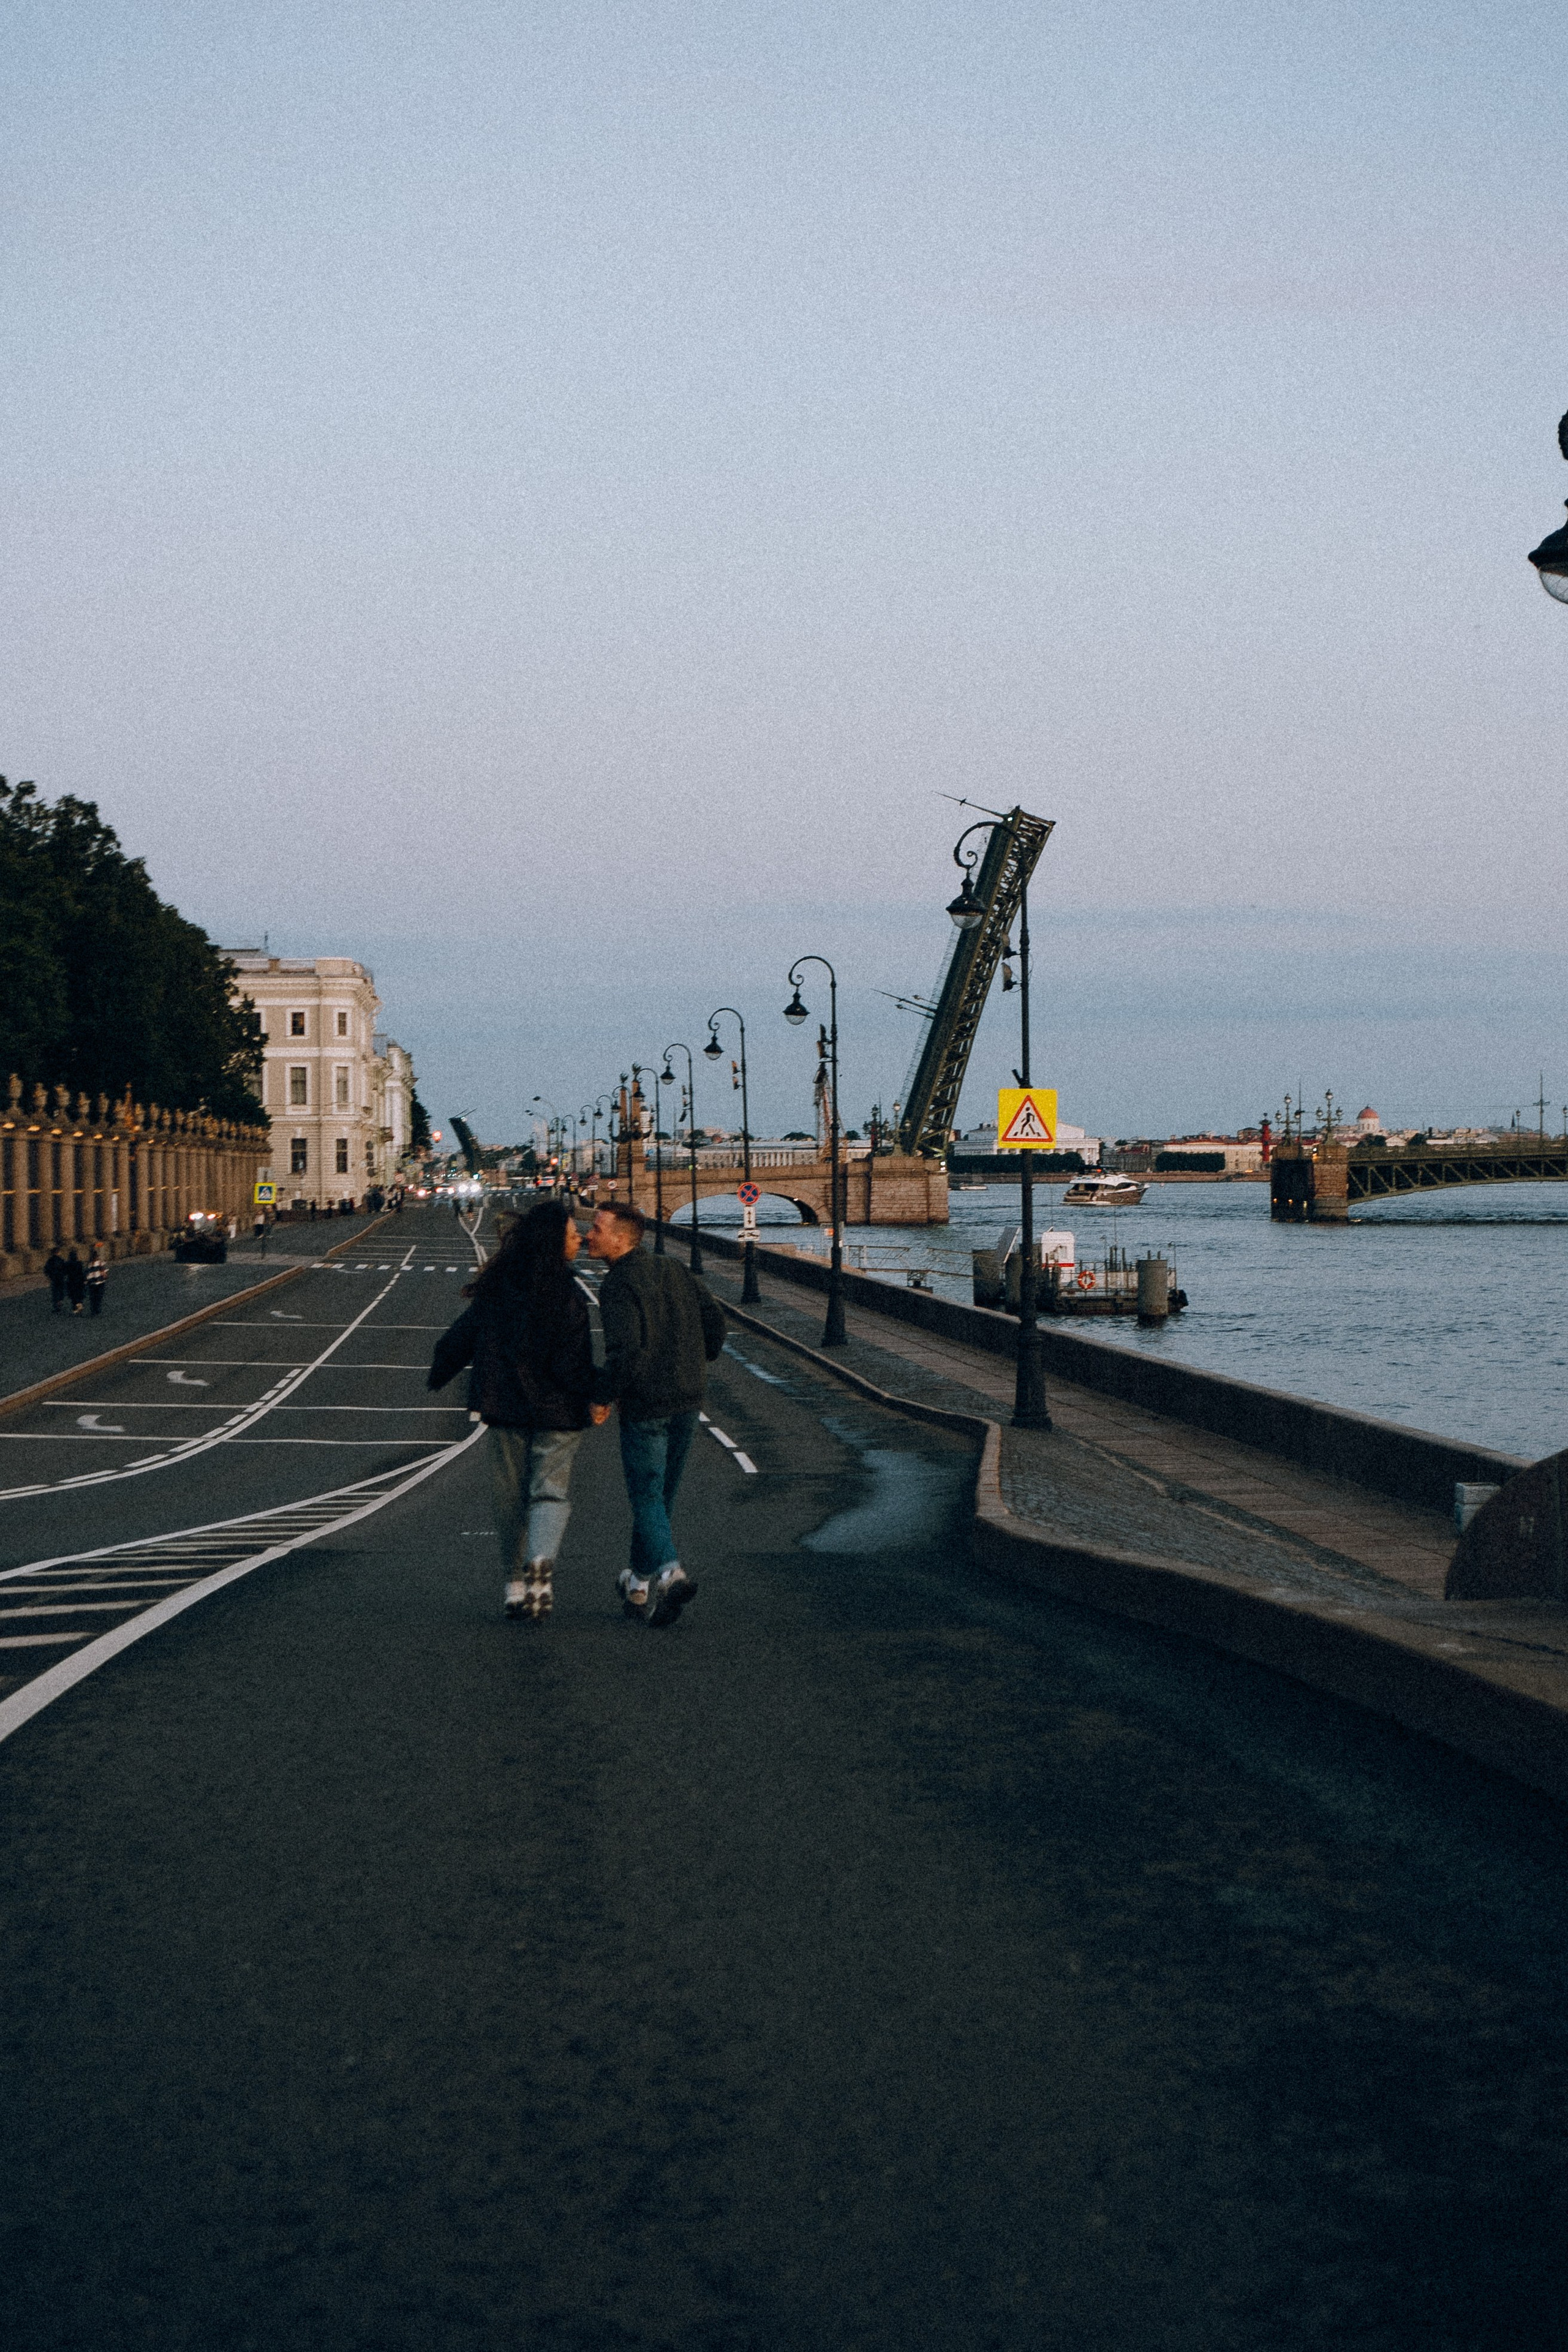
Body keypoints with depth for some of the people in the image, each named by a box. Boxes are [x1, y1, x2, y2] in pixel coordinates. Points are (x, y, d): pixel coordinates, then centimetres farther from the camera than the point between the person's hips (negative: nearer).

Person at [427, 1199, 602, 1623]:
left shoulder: (497, 1286, 1)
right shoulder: (566, 1293, -15)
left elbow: (462, 1335, 9)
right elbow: (572, 1361, -18)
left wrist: (439, 1374, 24)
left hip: (505, 1405, 4)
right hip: (556, 1410, -4)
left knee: (511, 1494, 14)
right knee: (551, 1491, 1)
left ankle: (515, 1582, 18)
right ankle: (541, 1561, -25)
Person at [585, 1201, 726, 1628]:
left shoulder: (618, 1285, -15)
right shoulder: (674, 1271, 9)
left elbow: (626, 1348, -25)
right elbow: (714, 1318, 11)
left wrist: (602, 1395, -12)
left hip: (645, 1405, -7)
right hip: (687, 1402, 7)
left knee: (646, 1496, -1)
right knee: (659, 1495, 17)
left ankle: (669, 1572, -21)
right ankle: (641, 1583, 26)